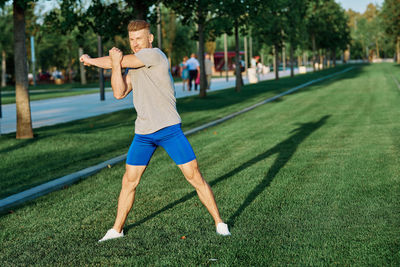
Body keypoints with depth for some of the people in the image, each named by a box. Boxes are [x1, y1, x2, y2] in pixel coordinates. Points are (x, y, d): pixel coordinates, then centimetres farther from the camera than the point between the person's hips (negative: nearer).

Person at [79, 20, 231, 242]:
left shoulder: (154, 55, -9)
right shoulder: (133, 65, 14)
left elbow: (120, 61, -10)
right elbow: (119, 93, 2)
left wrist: (91, 61, 6)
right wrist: (115, 65, -12)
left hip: (169, 129, -6)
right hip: (143, 134, 6)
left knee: (195, 177, -3)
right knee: (129, 182, 9)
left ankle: (219, 223, 9)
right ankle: (117, 230, 23)